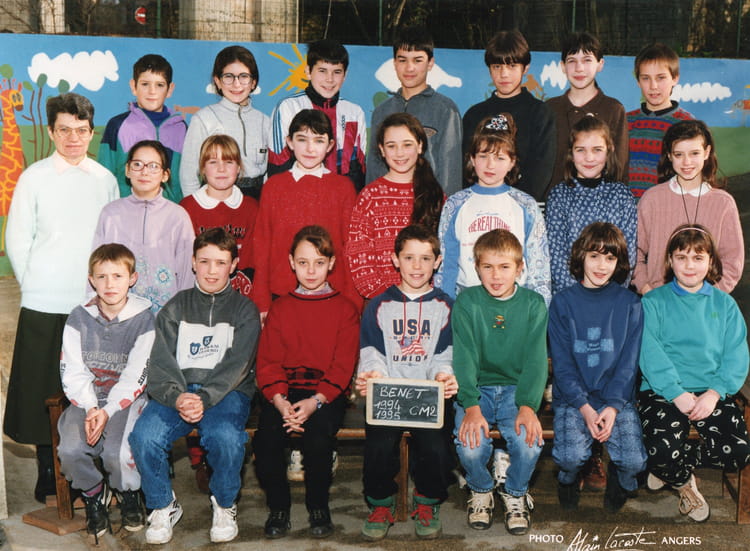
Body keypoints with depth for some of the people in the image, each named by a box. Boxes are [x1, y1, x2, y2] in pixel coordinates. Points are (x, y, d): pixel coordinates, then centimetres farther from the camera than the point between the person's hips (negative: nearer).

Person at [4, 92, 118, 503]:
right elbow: (16, 241, 1)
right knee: (44, 393, 4)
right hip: (44, 305, -2)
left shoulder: (105, 179, 6)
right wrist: (36, 286, 0)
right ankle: (48, 473, 19)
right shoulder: (34, 177, -1)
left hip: (94, 304, 2)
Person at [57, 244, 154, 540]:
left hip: (127, 398, -2)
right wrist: (90, 408, -17)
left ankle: (129, 492, 9)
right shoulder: (79, 317, 2)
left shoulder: (143, 318, -4)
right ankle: (93, 493, 9)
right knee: (70, 449, -24)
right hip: (86, 399, 2)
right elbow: (72, 372, -2)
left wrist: (108, 411, -20)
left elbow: (136, 376, -9)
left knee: (118, 453, -27)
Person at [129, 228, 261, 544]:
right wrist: (177, 397, -20)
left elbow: (235, 365, -6)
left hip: (226, 391, -2)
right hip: (177, 390, 2)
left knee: (226, 437, -34)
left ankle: (224, 505, -4)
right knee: (143, 436, -27)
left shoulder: (244, 310, 7)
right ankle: (163, 506, 0)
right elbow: (161, 362, 1)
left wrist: (205, 398, -23)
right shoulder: (175, 308, 13)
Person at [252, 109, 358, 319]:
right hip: (282, 294, 1)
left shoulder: (343, 187, 5)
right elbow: (261, 244, 6)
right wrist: (262, 302, 2)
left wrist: (353, 302, -1)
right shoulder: (273, 185, 6)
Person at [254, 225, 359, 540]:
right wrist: (280, 401, -15)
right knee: (266, 439, -25)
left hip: (326, 393, -2)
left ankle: (318, 506, -3)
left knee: (318, 439, -30)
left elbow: (343, 366, -2)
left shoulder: (344, 309, 6)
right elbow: (267, 363, 4)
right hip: (284, 391, 2)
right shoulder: (279, 308, 13)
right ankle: (278, 507, -1)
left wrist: (315, 402, -17)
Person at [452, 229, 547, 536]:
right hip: (476, 388, 0)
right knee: (470, 445, -27)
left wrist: (528, 406, -23)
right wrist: (471, 406, -25)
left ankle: (515, 493, 6)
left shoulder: (533, 304, -1)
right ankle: (480, 490, 9)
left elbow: (535, 360, -7)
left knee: (528, 441, -27)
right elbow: (464, 358, -10)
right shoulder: (466, 303, -3)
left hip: (516, 387, 1)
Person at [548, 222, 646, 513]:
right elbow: (561, 362, -2)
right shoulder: (563, 302, 2)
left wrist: (612, 407, -12)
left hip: (617, 397, 1)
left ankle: (619, 480, 18)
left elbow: (629, 361, 1)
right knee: (571, 456, -25)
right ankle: (569, 479, 13)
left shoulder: (629, 303, 5)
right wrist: (585, 407, -13)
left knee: (633, 460, -20)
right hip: (572, 396, -1)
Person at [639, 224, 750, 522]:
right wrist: (678, 394, -18)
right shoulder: (653, 302, 4)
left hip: (712, 392, 3)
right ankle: (684, 483, 10)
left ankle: (672, 467, 7)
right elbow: (651, 355, -6)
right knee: (664, 449, -28)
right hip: (663, 391, -3)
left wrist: (715, 392, -14)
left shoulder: (724, 304, 12)